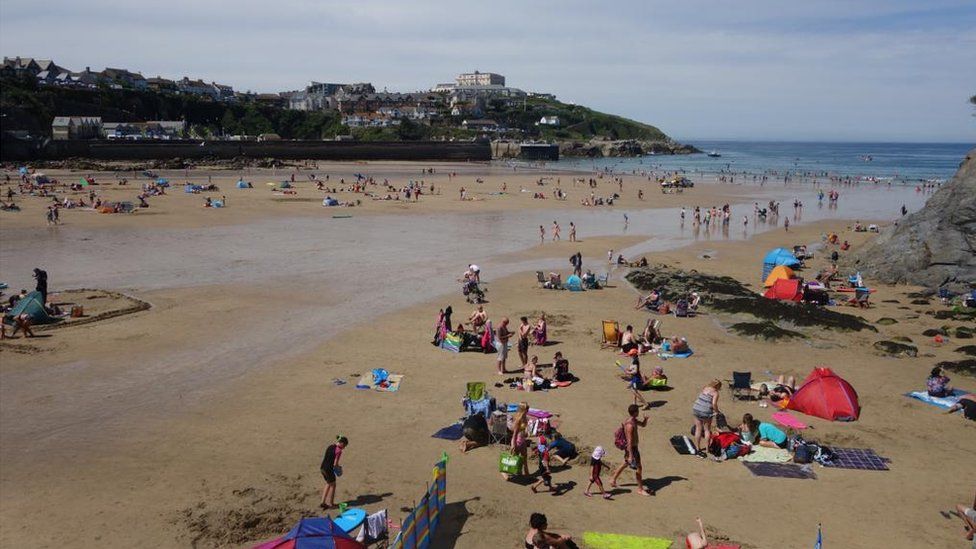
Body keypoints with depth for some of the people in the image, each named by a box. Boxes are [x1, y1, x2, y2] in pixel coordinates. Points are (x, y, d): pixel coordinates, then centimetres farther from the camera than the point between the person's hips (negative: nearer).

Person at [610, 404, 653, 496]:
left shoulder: (633, 420, 2)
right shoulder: (630, 425, -28)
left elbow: (643, 425, 18)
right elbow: (629, 441, -28)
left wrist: (645, 419, -6)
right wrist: (631, 456, -27)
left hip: (634, 447, 10)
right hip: (631, 448, -10)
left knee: (625, 464, 24)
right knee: (639, 468, 0)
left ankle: (613, 480, 37)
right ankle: (640, 489, 12)